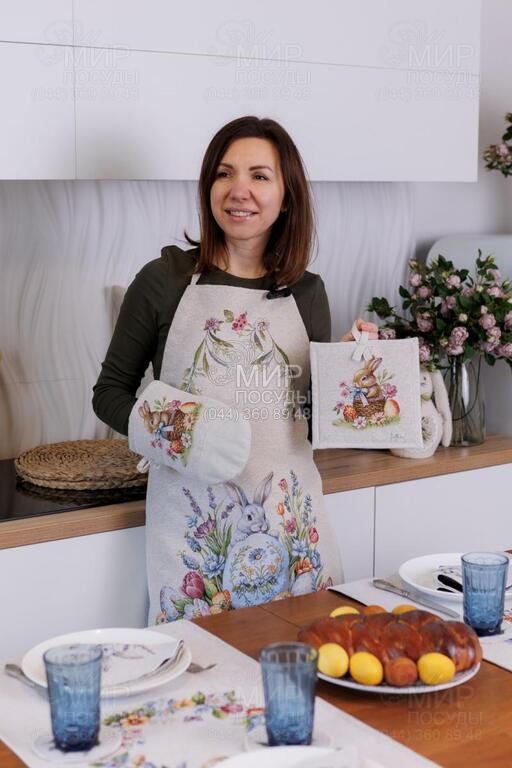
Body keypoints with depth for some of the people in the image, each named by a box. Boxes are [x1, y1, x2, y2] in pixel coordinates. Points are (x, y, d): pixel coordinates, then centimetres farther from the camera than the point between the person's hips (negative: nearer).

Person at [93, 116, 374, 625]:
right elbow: (110, 392, 4)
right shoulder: (164, 280, -3)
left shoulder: (306, 293, 7)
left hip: (289, 513, 3)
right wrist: (154, 426, -14)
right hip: (193, 513, -2)